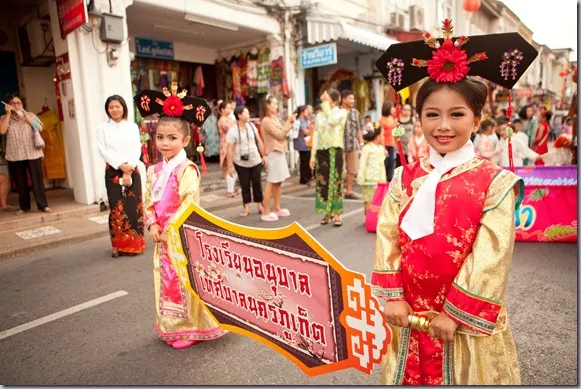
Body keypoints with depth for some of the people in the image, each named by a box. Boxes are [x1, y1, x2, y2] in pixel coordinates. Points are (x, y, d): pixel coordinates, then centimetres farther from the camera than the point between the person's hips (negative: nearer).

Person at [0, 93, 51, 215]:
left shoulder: (30, 115, 9)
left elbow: (40, 128, -4)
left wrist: (26, 116, -10)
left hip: (33, 153, -1)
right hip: (15, 156, 1)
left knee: (37, 180, -4)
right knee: (20, 182, 7)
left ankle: (43, 205, 0)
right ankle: (24, 207, 17)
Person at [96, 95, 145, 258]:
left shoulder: (132, 126, 6)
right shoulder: (102, 128, 6)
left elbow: (137, 150, -1)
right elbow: (103, 150, -2)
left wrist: (128, 170, -11)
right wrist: (121, 165, -14)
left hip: (132, 170, 0)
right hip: (113, 171, 0)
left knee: (134, 207, 0)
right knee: (117, 208, 0)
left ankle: (135, 244, 11)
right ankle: (118, 245, 10)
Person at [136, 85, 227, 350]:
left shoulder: (186, 169, -14)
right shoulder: (154, 171, 9)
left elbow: (190, 202, -21)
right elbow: (149, 201, 9)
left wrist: (172, 228, -20)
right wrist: (152, 224, -5)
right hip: (163, 237, 8)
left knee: (185, 283, 2)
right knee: (166, 282, 17)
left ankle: (189, 329, 18)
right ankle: (171, 327, 33)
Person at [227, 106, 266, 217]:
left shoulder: (251, 126, 2)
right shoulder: (232, 131, -12)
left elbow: (259, 141, 9)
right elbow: (230, 150, -12)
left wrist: (264, 155, 7)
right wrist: (230, 166, -14)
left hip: (256, 161, 3)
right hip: (241, 163, -3)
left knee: (257, 184, 8)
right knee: (245, 186, 6)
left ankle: (259, 206, 21)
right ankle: (246, 208, 17)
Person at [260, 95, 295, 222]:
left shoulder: (275, 119, 16)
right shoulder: (267, 121, -13)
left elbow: (283, 134, 15)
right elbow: (279, 135, -17)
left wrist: (290, 123, 5)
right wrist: (289, 122, -11)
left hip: (279, 152, 9)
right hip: (273, 153, -9)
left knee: (278, 182, 12)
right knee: (271, 183, -7)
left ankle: (277, 209, 20)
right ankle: (266, 212, -2)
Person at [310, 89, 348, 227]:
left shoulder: (341, 112, 1)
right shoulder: (320, 115, 13)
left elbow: (332, 120, -22)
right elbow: (316, 135, 12)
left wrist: (326, 104, -15)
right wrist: (313, 155, 7)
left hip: (335, 151, -4)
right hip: (321, 151, 4)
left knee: (335, 182, -3)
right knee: (323, 182, 4)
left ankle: (337, 214, 3)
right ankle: (327, 213, 14)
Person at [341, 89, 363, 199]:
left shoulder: (355, 112, 13)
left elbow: (358, 129, 17)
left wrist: (361, 143, 13)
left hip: (353, 145, 5)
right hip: (340, 145, -5)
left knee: (352, 170, 9)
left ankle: (349, 191, 20)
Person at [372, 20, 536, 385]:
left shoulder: (494, 182, -9)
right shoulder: (405, 178, 1)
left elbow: (491, 259, -14)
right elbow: (387, 237, -2)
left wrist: (455, 312, -15)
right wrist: (392, 296, -8)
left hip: (466, 320, -3)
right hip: (410, 316, 3)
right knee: (413, 378, 19)